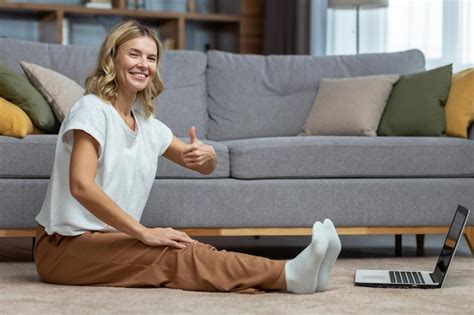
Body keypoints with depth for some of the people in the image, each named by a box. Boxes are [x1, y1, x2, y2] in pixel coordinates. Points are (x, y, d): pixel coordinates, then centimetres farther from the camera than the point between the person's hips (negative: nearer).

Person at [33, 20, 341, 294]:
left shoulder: (148, 124, 12)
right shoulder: (93, 110, -11)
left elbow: (205, 167, 19)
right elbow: (81, 185, -26)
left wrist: (207, 154, -8)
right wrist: (143, 232, -27)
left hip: (109, 241, 7)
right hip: (65, 247, -7)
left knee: (189, 251, -23)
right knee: (176, 255, -29)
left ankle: (292, 273, -42)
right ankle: (290, 274, -43)